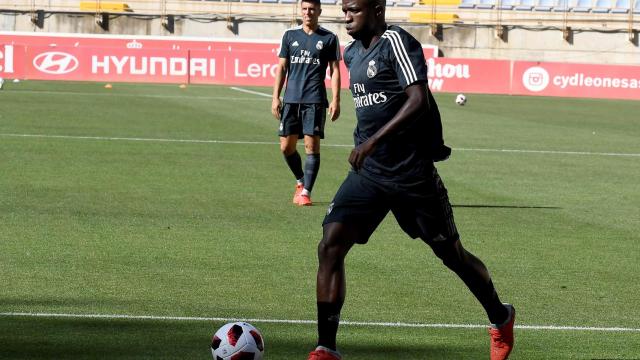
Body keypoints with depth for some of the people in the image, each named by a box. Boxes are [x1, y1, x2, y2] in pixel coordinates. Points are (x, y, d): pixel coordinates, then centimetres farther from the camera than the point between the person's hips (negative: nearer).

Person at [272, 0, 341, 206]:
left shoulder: (329, 38, 4)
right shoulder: (290, 35, 11)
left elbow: (334, 71, 4)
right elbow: (282, 67, 13)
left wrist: (336, 100, -4)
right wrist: (276, 97, 6)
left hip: (315, 101, -3)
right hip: (291, 99, 3)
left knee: (312, 145, -8)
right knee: (286, 146, 3)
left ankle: (306, 191, -3)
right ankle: (300, 181, 27)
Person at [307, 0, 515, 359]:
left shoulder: (396, 41, -14)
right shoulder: (352, 53, 12)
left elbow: (419, 100, -24)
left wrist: (374, 140, -31)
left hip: (411, 174, -7)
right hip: (368, 171, 7)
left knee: (451, 253, 9)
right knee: (330, 246, -12)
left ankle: (501, 319, 34)